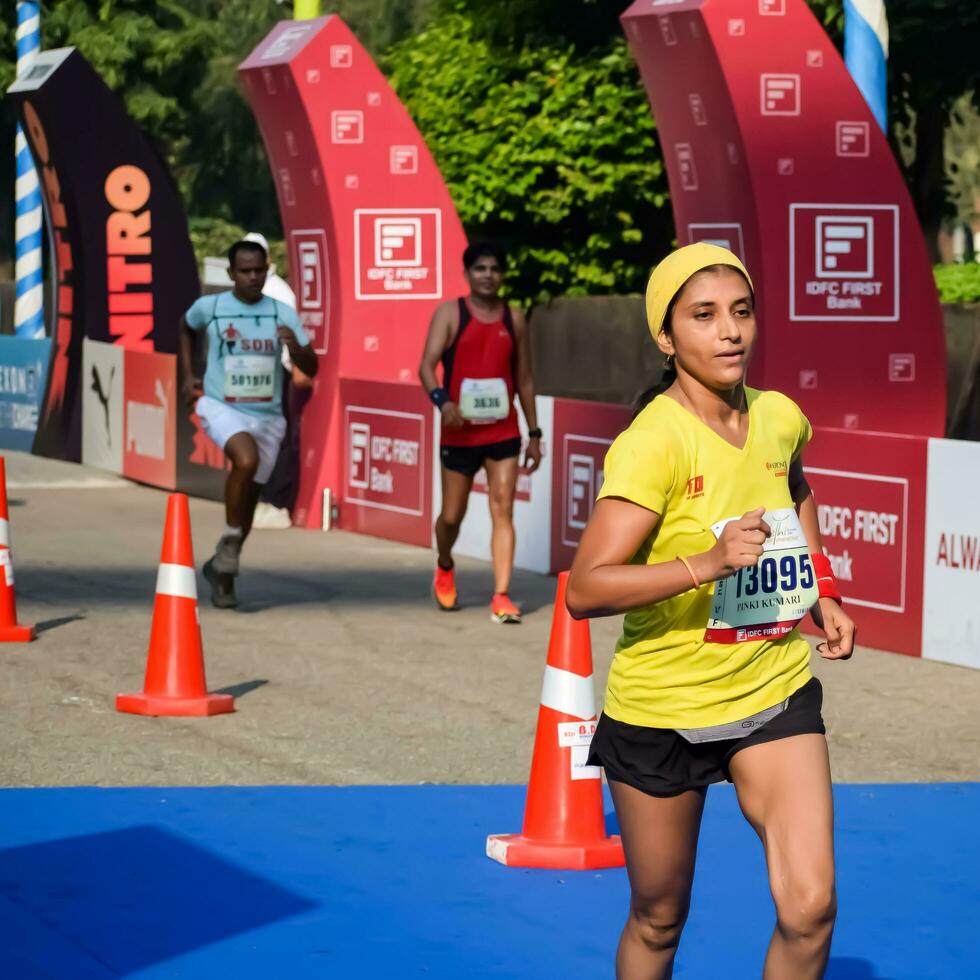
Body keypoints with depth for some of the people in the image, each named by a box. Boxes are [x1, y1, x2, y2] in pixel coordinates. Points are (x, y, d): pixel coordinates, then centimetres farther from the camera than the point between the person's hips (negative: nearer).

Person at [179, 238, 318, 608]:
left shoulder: (282, 313, -4)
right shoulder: (209, 307, -4)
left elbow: (311, 369, -4)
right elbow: (186, 328, 20)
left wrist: (295, 348, -25)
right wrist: (187, 376, 12)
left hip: (267, 415, 3)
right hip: (221, 407, -3)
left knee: (249, 494, 10)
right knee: (247, 460, -32)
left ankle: (222, 567, 30)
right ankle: (229, 544, -15)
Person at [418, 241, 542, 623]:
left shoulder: (514, 318, 8)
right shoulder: (450, 313, -2)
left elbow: (524, 379, 14)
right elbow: (427, 365, -12)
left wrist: (534, 434, 11)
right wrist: (442, 400, -32)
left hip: (503, 432, 2)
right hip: (459, 432, -2)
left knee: (503, 511, -9)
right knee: (453, 515, 9)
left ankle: (501, 597, -11)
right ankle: (444, 568, 40)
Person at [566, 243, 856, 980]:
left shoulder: (781, 419, -2)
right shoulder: (653, 443, -21)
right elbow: (584, 589, -28)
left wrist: (825, 596, 12)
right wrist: (708, 564, -37)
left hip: (778, 691, 4)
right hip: (660, 711, -4)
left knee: (810, 908, -11)